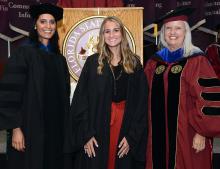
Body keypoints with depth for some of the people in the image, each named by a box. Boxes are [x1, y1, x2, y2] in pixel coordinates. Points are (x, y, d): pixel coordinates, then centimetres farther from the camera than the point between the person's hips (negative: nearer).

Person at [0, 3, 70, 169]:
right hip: (30, 128, -5)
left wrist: (65, 126, 10)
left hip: (56, 128, 5)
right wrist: (16, 128, -16)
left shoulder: (59, 59, 10)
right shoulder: (24, 53, -6)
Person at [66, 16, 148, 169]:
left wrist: (132, 136, -6)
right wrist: (86, 135, -10)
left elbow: (141, 103, 1)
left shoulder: (134, 63, 3)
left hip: (126, 127, 1)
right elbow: (81, 100, -2)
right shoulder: (93, 62, 1)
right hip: (98, 128, -1)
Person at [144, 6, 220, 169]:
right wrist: (147, 130, 10)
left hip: (186, 136, -4)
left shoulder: (197, 61, -8)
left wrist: (202, 133, -14)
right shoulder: (154, 62, 8)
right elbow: (147, 98, 13)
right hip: (158, 135, 5)